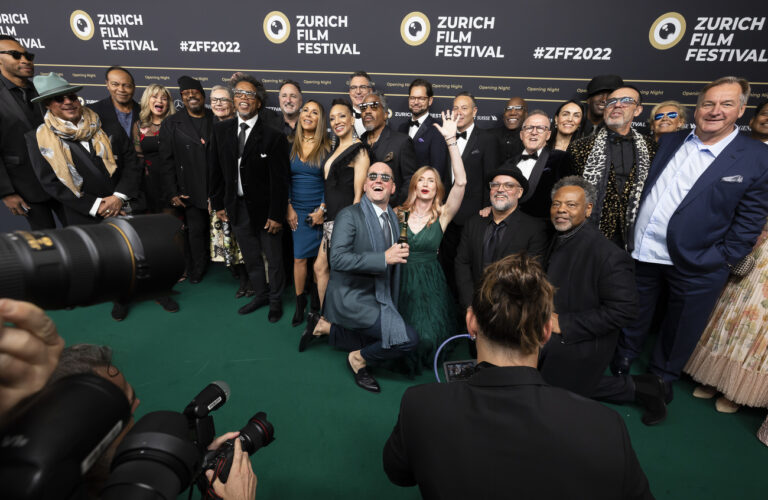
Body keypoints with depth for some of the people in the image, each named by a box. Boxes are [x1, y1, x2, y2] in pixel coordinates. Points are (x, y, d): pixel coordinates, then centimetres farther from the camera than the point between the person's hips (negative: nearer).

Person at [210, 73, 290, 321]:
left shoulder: (273, 136, -13)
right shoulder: (221, 130, 3)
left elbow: (279, 180, -14)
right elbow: (216, 169, 8)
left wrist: (276, 215, -15)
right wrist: (218, 203, 7)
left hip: (264, 208, -4)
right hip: (237, 207, 5)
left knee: (274, 259, 11)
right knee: (250, 258, 19)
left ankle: (275, 300, 32)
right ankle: (261, 294, 39)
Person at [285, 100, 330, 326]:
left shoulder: (326, 148, -2)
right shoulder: (291, 146, 7)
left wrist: (322, 210, -10)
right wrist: (289, 208, 1)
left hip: (319, 211, -3)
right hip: (297, 211, 3)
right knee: (299, 257, 4)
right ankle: (300, 301, 19)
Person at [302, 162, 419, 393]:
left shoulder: (393, 218, 8)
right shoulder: (349, 215, -16)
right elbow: (338, 259, -27)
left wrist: (400, 253, -3)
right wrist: (384, 258, -29)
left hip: (377, 297, 9)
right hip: (351, 298, -8)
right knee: (409, 339, -20)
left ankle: (327, 327, 32)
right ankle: (359, 359, 5)